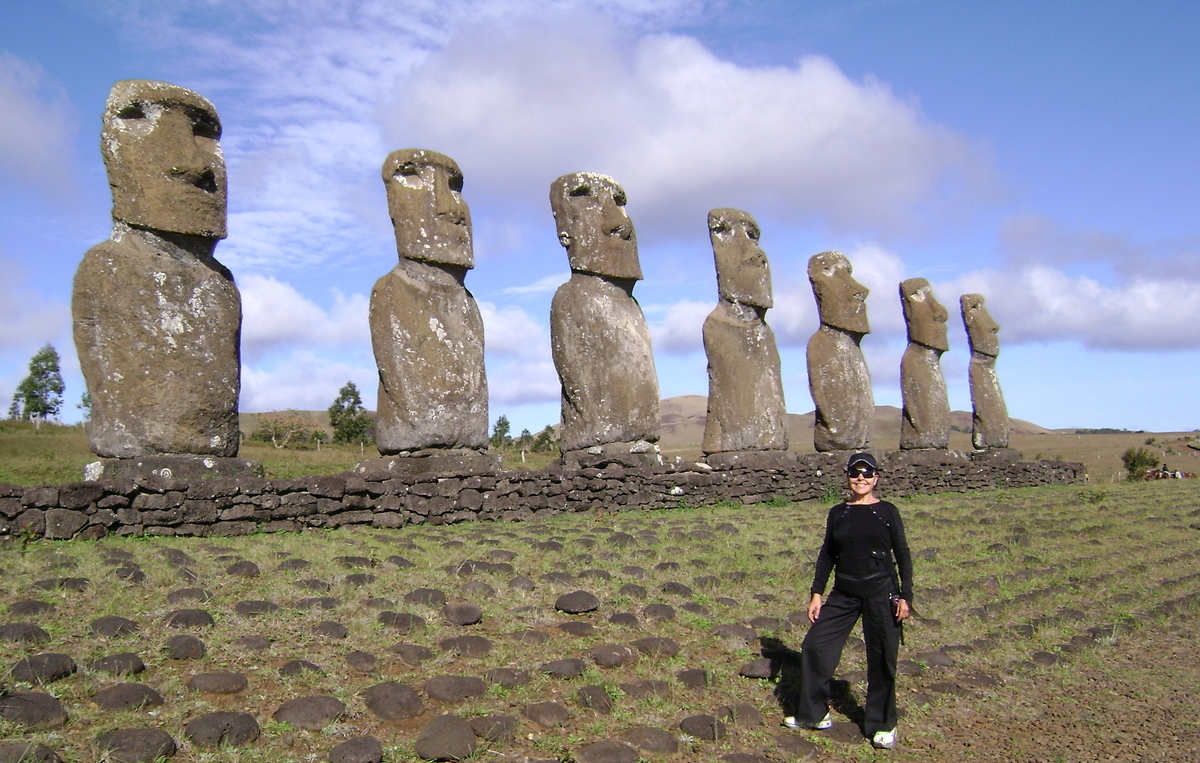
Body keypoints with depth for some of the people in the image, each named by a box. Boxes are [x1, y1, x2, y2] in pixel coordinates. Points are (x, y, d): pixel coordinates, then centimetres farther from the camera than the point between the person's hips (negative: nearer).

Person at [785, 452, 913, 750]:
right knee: (814, 646, 0)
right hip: (843, 594, 3)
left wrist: (905, 596, -7)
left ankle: (882, 725, 22)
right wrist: (817, 593, 6)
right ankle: (814, 714, 17)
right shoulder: (838, 513, 7)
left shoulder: (887, 512, -1)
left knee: (882, 660, 3)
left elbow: (902, 555, 0)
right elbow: (827, 555, 10)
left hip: (881, 592, -3)